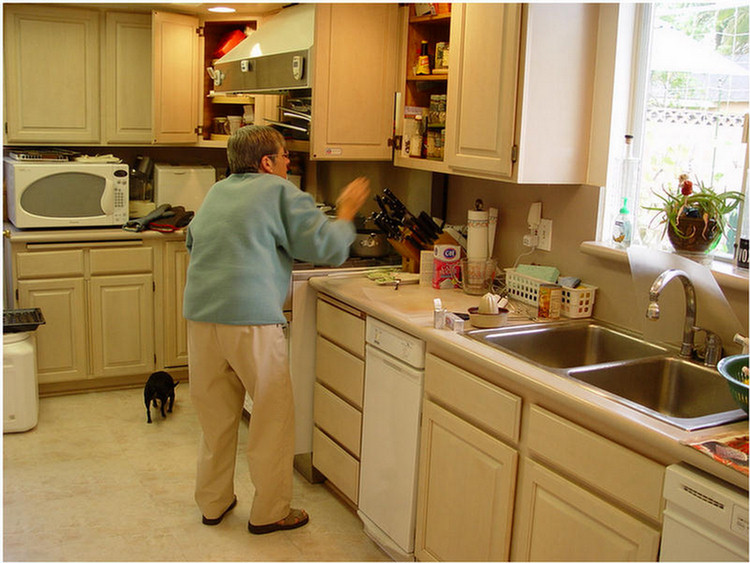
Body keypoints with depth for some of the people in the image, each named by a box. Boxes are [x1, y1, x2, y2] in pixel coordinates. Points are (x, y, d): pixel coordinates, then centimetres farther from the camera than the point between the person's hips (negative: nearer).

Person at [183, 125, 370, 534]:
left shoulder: (216, 192, 19)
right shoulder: (281, 192, -1)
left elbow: (193, 241, 33)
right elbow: (328, 248, -5)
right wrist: (346, 212, 10)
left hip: (199, 316, 7)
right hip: (251, 319, -7)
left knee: (216, 416, 18)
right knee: (273, 417, 7)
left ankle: (213, 504, 30)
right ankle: (270, 512, 16)